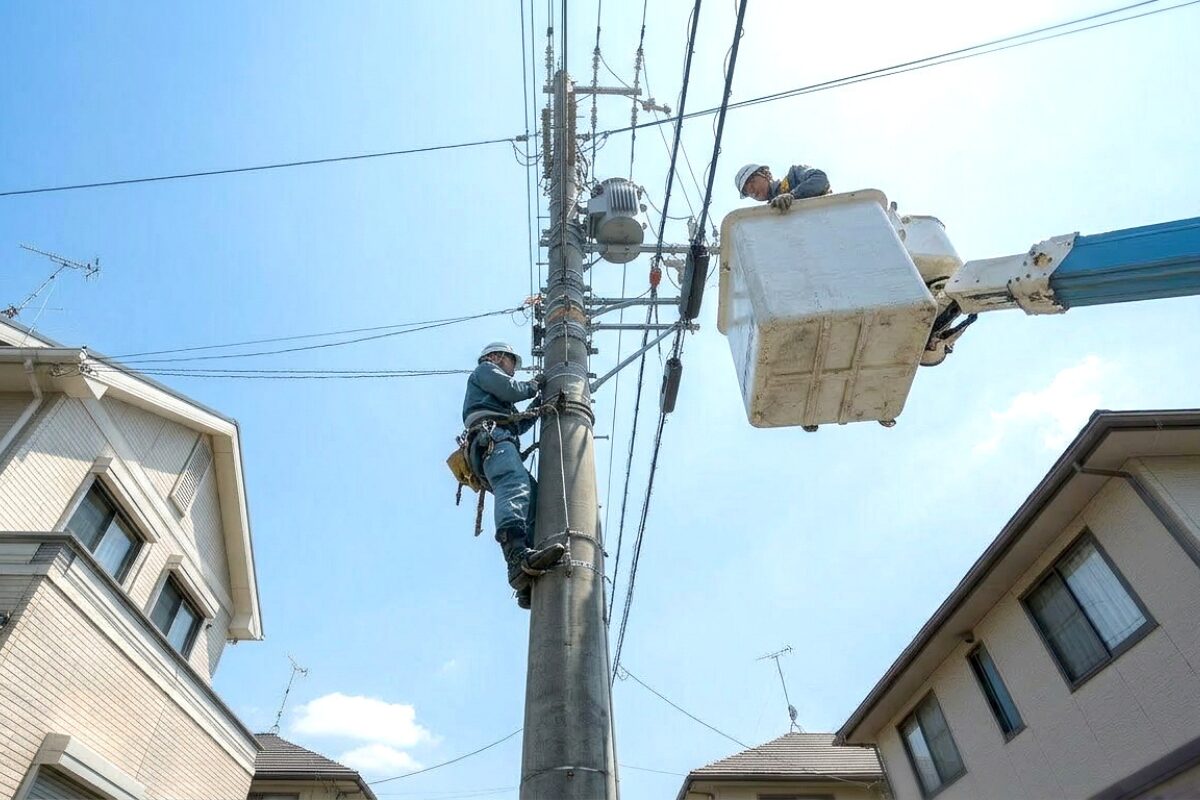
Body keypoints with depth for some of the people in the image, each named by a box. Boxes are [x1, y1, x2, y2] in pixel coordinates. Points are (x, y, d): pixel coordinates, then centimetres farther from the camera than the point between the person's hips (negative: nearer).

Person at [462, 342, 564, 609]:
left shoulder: (496, 399, 47)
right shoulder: (485, 369, 21)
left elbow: (518, 424, 41)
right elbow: (511, 389, 2)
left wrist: (538, 402, 41)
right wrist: (534, 385, 21)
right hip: (491, 436, -8)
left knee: (534, 498, -14)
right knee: (515, 486, -35)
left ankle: (527, 584, -33)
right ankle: (518, 556, -61)